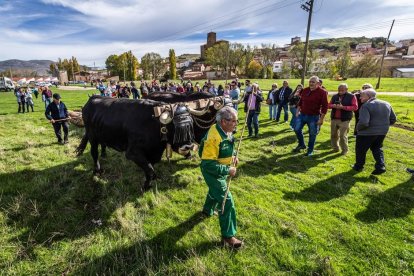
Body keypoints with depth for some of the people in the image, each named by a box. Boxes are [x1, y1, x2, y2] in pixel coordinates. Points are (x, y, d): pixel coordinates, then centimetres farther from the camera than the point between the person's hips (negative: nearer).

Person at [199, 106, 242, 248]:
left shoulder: (225, 131, -7)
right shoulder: (213, 138, -36)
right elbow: (208, 164, -34)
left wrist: (233, 155, -2)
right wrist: (228, 170, -30)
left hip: (221, 170, 9)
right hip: (213, 173, -9)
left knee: (215, 191, 32)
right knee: (227, 202, -6)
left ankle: (207, 210, 61)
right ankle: (228, 236, 9)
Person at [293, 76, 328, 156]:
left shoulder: (322, 92, -11)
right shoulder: (305, 90, 4)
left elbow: (325, 107, -12)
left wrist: (321, 119, -14)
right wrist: (298, 111, 11)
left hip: (313, 117, -5)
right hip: (302, 114, 5)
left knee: (312, 134, 6)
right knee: (297, 129, 4)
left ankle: (310, 150, 22)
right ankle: (301, 144, 27)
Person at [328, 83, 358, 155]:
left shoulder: (351, 97, -2)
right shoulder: (334, 96, 11)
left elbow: (355, 107, -9)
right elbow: (329, 105, 13)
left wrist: (343, 107, -20)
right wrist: (333, 106, -11)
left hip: (344, 120, -5)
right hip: (334, 119, 5)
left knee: (343, 136, -4)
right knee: (333, 134, 11)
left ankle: (345, 150, 12)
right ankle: (335, 148, 28)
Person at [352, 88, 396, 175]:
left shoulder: (366, 105, -18)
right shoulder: (386, 104, 7)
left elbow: (363, 122, -27)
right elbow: (393, 119, 13)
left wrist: (358, 128, -9)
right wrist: (383, 125, 19)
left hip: (367, 132, -7)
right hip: (383, 132, 7)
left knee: (361, 149, 12)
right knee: (377, 148, 24)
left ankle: (358, 166, 26)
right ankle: (380, 166, 14)